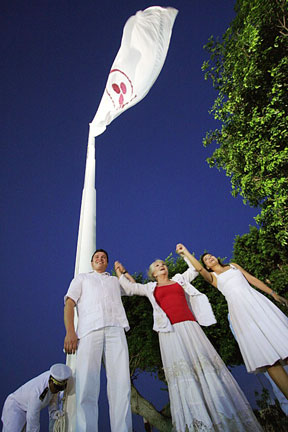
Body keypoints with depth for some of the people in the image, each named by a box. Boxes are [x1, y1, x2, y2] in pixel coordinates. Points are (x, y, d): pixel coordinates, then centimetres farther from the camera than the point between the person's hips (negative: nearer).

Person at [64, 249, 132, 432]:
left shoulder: (115, 280, 36)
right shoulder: (82, 278, 28)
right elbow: (69, 304, 13)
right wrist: (70, 331, -3)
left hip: (116, 329, 2)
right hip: (89, 330, -2)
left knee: (121, 386, -11)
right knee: (87, 386, -15)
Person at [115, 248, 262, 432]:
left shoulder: (179, 279, 22)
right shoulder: (151, 288, 19)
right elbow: (130, 288, 20)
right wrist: (120, 272, 21)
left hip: (189, 326, 1)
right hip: (169, 331, -1)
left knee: (205, 364, -7)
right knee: (181, 370, -12)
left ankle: (226, 416, -1)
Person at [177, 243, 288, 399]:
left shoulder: (233, 265, 24)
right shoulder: (212, 276, 14)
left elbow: (252, 279, 19)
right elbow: (199, 268, -6)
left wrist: (273, 293, 13)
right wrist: (185, 252, -8)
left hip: (255, 299, 3)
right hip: (238, 308, -2)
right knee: (265, 353, -10)